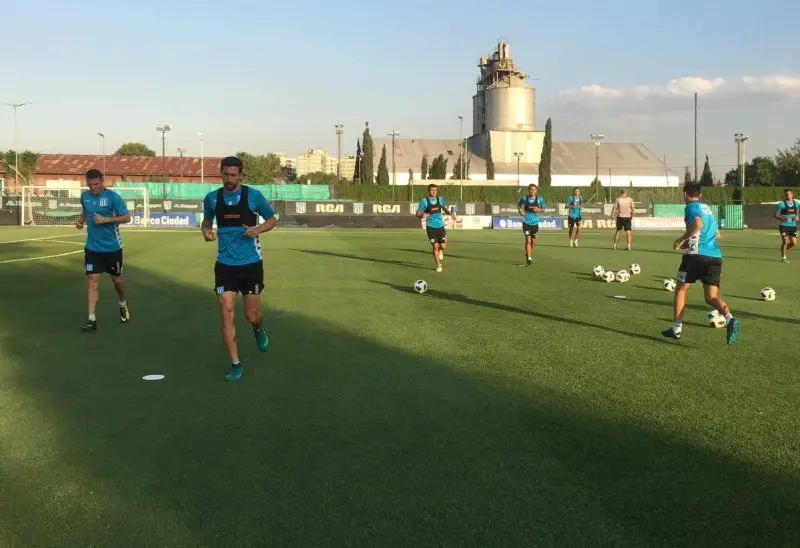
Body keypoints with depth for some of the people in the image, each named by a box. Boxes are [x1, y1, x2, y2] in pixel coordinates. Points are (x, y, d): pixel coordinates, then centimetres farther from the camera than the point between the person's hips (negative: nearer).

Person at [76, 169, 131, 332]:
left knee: (116, 279, 14)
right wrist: (81, 220, 1)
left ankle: (123, 305, 43)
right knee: (93, 281, -6)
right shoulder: (84, 196, 2)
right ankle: (92, 319, -6)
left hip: (112, 247, -3)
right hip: (92, 247, 3)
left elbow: (127, 218, -12)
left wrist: (106, 219, -22)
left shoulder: (113, 197, -13)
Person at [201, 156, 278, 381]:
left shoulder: (253, 195, -5)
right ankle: (236, 365, 3)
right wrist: (206, 230, -5)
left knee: (251, 316, 7)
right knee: (226, 314, -8)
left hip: (251, 263, -1)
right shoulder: (212, 198, 1)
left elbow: (272, 220, 5)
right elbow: (207, 220, 18)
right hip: (225, 265, 1)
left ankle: (258, 329, 45)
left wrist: (258, 229, -16)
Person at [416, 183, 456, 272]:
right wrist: (422, 215, -27)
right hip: (431, 227, -3)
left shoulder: (440, 199, 4)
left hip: (440, 226, 3)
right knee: (435, 246, -6)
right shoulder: (424, 201, -6)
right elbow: (418, 214, -4)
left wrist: (450, 213, -2)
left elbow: (445, 209, 19)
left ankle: (440, 251, 37)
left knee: (443, 247, -1)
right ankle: (438, 265, 11)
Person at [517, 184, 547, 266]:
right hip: (526, 222, -2)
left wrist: (539, 210, -12)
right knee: (528, 240, -14)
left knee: (533, 241, 12)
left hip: (535, 222, 2)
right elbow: (519, 205, 16)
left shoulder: (539, 199, -1)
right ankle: (529, 258, -9)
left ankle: (528, 254, 36)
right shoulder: (524, 198, -2)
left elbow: (544, 208, 9)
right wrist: (520, 210, -3)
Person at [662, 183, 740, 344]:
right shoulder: (707, 207, 24)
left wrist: (682, 239, -11)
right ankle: (729, 319, -27)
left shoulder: (691, 207, 0)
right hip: (715, 257, 6)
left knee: (681, 290, 12)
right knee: (712, 297, 2)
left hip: (696, 255, -6)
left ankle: (677, 329, 16)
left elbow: (698, 224, -22)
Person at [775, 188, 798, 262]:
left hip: (793, 226, 4)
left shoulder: (796, 203, 7)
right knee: (785, 242, -6)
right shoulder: (782, 204, -6)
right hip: (784, 225, -4)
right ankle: (783, 258, 10)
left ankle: (784, 249, 29)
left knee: (794, 243, -1)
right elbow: (776, 215, -4)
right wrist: (783, 218, -21)